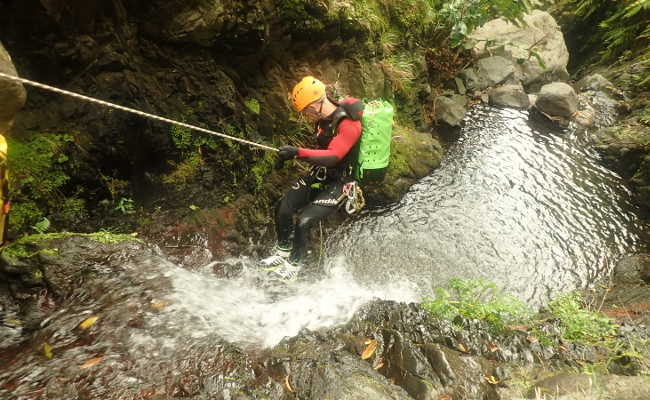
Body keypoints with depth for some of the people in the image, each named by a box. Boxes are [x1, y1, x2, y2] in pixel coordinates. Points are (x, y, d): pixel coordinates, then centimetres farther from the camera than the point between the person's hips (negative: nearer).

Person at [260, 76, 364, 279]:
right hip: (319, 173, 8)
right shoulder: (324, 117, 2)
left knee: (304, 221, -17)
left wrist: (299, 152, -43)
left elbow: (333, 157, -34)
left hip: (338, 182, -8)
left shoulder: (349, 124, -23)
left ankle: (294, 263, 10)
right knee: (282, 209, -1)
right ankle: (282, 252, 21)